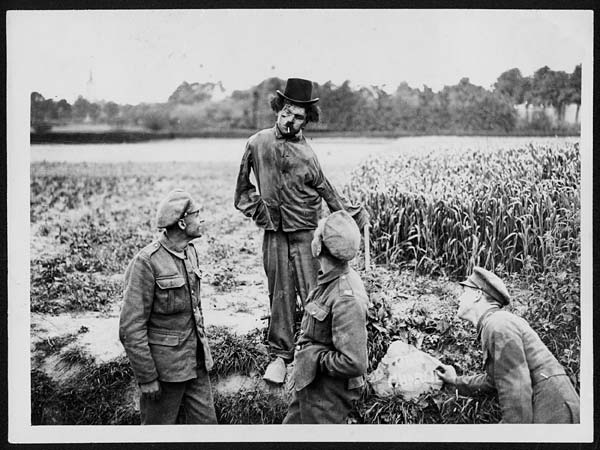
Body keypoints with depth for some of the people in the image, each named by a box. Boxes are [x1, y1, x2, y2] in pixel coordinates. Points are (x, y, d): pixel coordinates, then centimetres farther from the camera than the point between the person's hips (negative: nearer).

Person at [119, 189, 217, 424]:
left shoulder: (191, 250, 4)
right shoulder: (146, 262, -20)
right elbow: (131, 328, -19)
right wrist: (146, 377, -17)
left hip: (195, 360, 7)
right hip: (164, 365, -7)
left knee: (205, 421, 13)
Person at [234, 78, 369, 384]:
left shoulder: (306, 154, -4)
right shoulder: (257, 143, 2)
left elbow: (326, 192, 6)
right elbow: (243, 183, 17)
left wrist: (356, 216, 7)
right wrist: (254, 208, 11)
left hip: (306, 232, -2)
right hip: (274, 232, 2)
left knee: (313, 294, -2)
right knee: (280, 294, 8)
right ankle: (280, 355, 19)